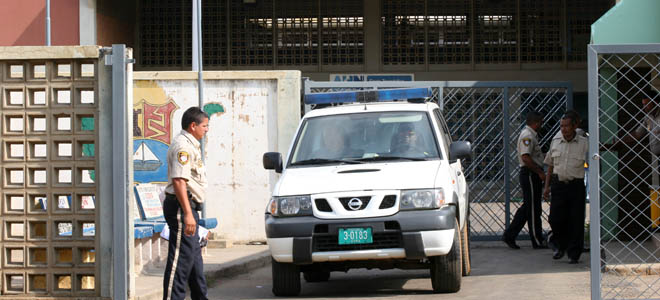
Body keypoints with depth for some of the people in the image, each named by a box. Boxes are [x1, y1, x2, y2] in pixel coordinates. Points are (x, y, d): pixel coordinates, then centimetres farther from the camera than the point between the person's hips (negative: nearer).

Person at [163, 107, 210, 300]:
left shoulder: (190, 145, 19)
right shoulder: (183, 146, -15)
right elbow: (178, 181, -25)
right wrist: (187, 214, -29)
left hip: (188, 207, 11)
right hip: (181, 206, -11)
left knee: (194, 255, 17)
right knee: (181, 256, -11)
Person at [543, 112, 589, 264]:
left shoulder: (584, 143, -1)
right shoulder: (555, 142, 9)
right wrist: (547, 186, 13)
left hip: (576, 185, -3)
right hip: (558, 184, 3)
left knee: (576, 221, -2)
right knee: (555, 218, 0)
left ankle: (574, 253, 9)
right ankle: (561, 246, 26)